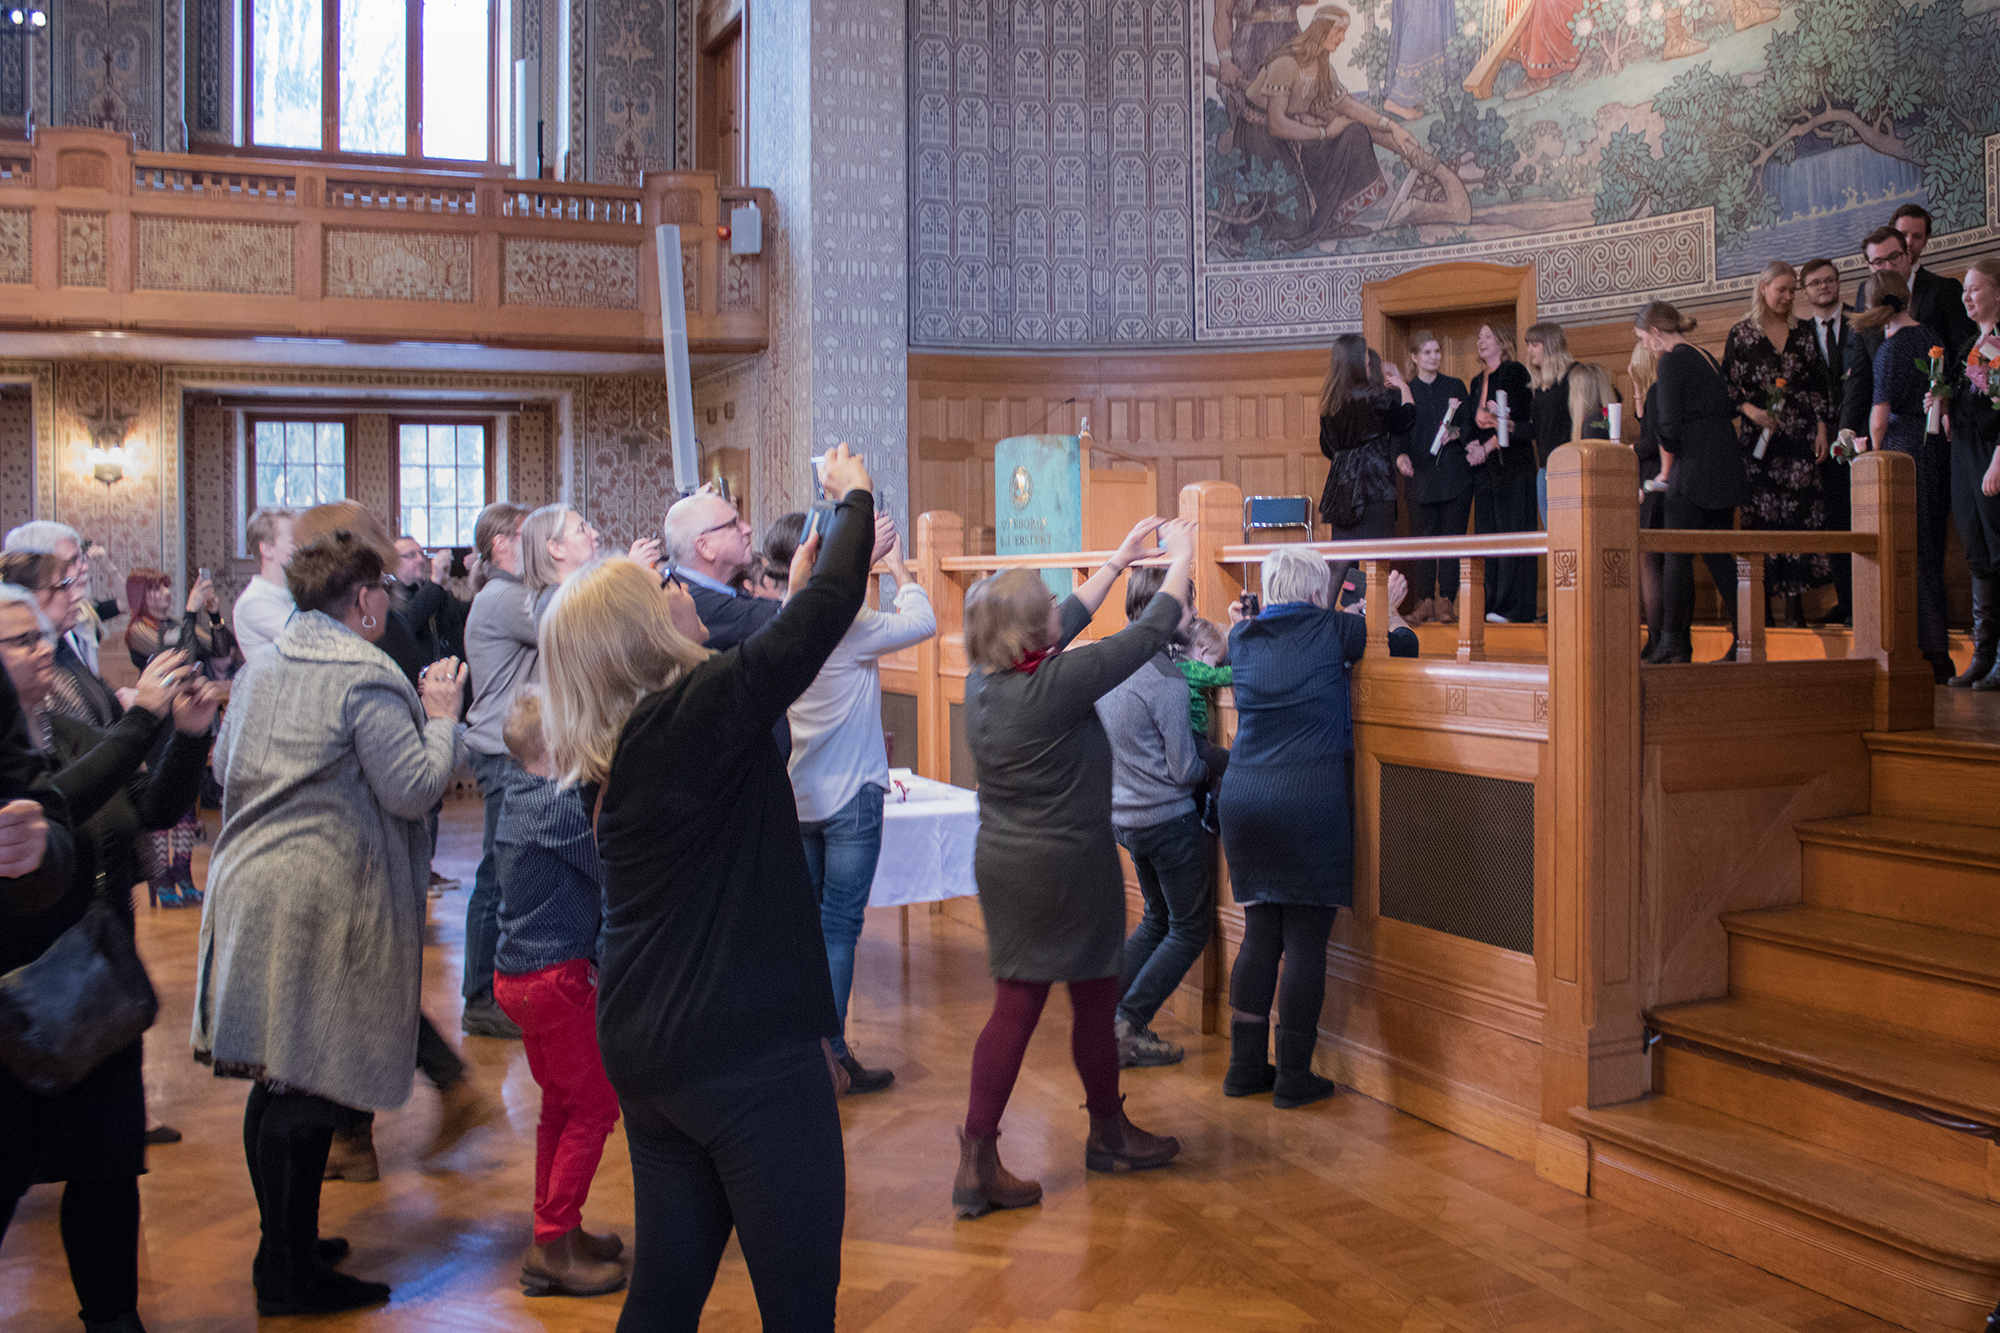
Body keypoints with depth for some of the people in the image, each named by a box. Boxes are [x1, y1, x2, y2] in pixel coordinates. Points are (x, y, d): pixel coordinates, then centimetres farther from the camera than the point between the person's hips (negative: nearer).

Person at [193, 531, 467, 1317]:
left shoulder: (260, 670, 13)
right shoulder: (365, 678, -12)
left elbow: (224, 765, 24)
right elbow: (415, 788, -17)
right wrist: (440, 716, -3)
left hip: (250, 883, 9)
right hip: (326, 895, -9)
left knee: (275, 1076, 16)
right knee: (310, 1084, -2)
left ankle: (285, 1244, 29)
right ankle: (290, 1275, 6)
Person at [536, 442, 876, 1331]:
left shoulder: (613, 748, 7)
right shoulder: (698, 711, -17)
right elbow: (832, 607, -15)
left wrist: (794, 590, 26)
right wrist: (853, 498, 2)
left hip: (645, 1050, 9)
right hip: (748, 1054, -9)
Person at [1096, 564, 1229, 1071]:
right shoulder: (1168, 682, -22)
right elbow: (1186, 769, -18)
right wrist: (1228, 759, -1)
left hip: (1125, 816, 8)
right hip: (1170, 818, -8)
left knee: (1157, 919, 23)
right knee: (1189, 929, 9)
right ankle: (1129, 1026, 4)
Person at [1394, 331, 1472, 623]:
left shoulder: (1456, 387, 12)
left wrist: (1458, 434, -9)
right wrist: (1400, 456, -16)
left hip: (1455, 475, 1)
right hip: (1421, 476, -1)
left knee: (1452, 536, -1)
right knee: (1421, 538, -2)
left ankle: (1446, 601, 4)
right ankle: (1424, 601, 3)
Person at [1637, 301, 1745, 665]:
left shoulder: (1673, 362, -8)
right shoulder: (1707, 359, 18)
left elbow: (1668, 426, -14)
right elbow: (1729, 409, 19)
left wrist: (1666, 471, -1)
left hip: (1694, 468, -9)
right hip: (1725, 466, 9)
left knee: (1677, 555, -5)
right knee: (1719, 554, 10)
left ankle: (1674, 642, -5)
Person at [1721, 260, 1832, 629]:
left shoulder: (1803, 331, 11)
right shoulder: (1741, 333, 3)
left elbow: (1819, 384, 11)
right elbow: (1728, 386, 1)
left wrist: (1821, 427, 3)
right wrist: (1751, 410, -16)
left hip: (1800, 436, 3)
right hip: (1760, 436, -2)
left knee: (1800, 514, -3)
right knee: (1761, 516, -5)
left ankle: (1795, 603, 1)